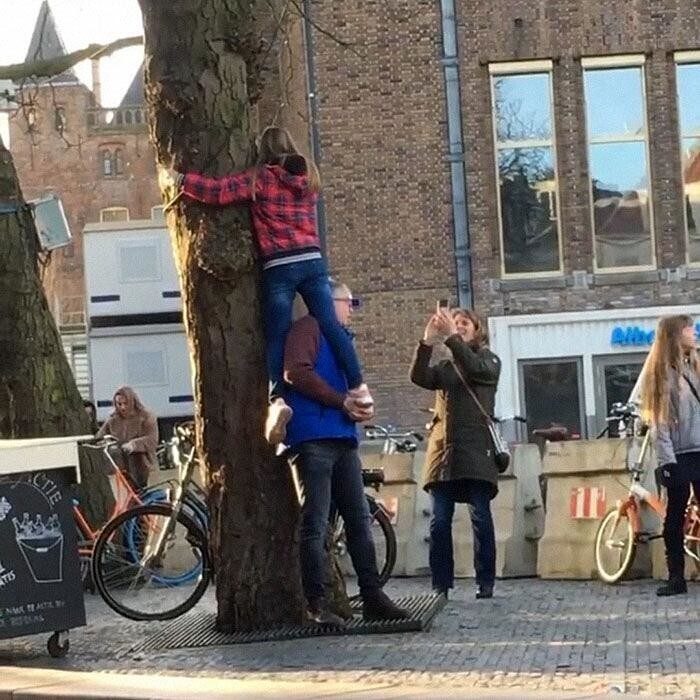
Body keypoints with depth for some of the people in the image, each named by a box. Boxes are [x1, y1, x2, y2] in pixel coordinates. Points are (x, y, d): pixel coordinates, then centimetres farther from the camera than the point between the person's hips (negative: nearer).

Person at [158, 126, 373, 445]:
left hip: (279, 267, -4)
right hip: (312, 261, 4)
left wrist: (178, 179, 6)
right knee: (330, 324, 1)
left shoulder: (260, 179, -2)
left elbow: (217, 191, -6)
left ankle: (278, 400, -20)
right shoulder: (308, 176, 13)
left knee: (276, 335, -5)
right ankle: (358, 387, -4)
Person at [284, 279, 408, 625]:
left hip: (342, 439, 9)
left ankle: (372, 597, 8)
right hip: (313, 439, -9)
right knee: (315, 525, -9)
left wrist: (358, 406, 7)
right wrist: (341, 401, -12)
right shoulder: (309, 327, 1)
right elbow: (296, 372, -14)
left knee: (360, 520, 6)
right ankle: (316, 603, -8)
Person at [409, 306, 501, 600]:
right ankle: (440, 585, 0)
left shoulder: (489, 360, 12)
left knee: (480, 519, -6)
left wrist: (452, 338, -18)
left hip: (476, 452, -3)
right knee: (439, 522, -3)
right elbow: (419, 377, -1)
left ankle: (485, 583, -2)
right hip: (443, 451, 3)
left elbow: (475, 370, -13)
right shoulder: (444, 368, 20)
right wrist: (427, 341, -13)